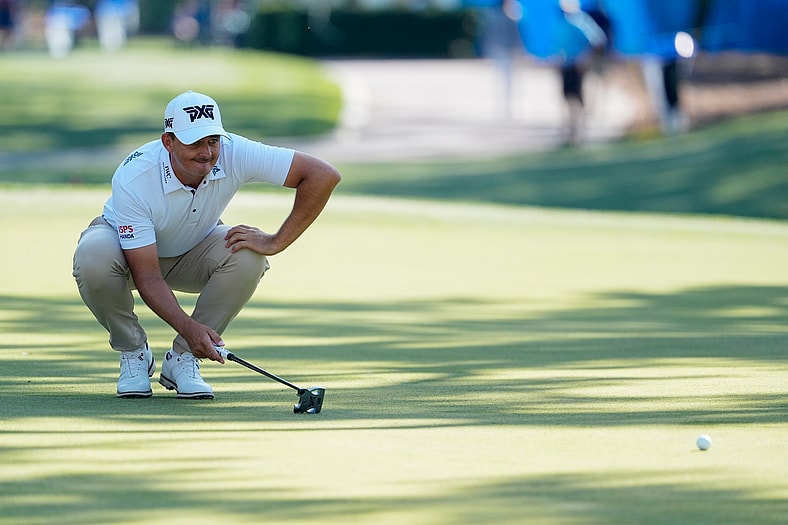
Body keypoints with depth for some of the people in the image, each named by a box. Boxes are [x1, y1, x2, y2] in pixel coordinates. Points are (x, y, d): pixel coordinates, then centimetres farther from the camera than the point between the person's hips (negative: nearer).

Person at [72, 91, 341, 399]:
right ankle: (133, 351, -8)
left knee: (248, 256, -29)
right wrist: (188, 327, -48)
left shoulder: (234, 154, -30)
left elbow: (324, 176, -29)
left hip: (192, 253, 3)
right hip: (128, 248, -3)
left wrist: (276, 242, -30)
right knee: (93, 257, -37)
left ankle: (182, 359, -11)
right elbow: (147, 276, -34)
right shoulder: (132, 179, -36)